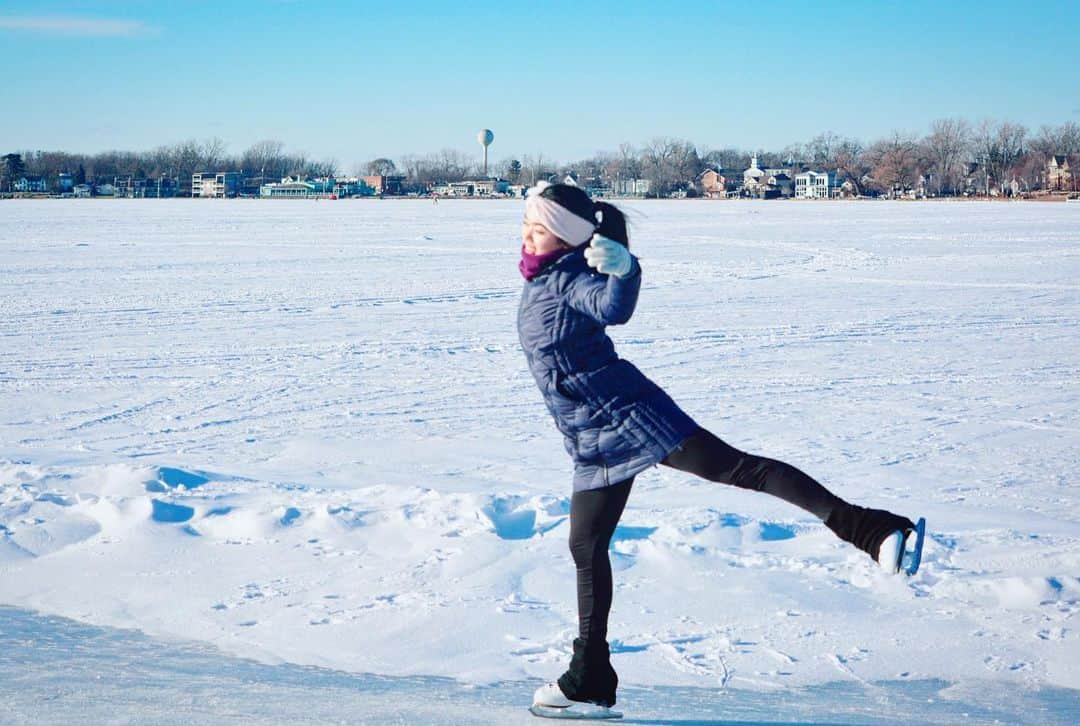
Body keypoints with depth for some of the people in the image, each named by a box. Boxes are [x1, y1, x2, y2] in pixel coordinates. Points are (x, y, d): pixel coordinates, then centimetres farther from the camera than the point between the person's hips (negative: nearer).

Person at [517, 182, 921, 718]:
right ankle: (590, 678, 20)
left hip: (630, 415, -9)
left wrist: (622, 270, -46)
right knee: (586, 547, 11)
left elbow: (613, 307, -34)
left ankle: (864, 528, -22)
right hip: (595, 446, 9)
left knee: (737, 468, -17)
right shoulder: (540, 280, 12)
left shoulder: (569, 276, -13)